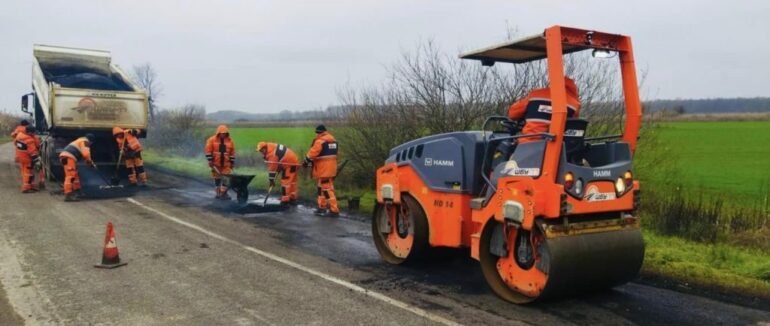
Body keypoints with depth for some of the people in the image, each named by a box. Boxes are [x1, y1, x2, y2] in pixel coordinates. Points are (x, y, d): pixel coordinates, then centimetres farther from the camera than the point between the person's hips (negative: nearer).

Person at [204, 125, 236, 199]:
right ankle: (218, 193, 20)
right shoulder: (212, 140, -3)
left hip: (226, 164, 1)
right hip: (216, 164, -1)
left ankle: (224, 193, -3)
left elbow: (232, 153, 7)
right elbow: (208, 151, -5)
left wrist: (232, 163, 6)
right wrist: (210, 161, -11)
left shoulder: (230, 141, 3)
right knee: (217, 179, 9)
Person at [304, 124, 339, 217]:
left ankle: (334, 210, -7)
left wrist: (306, 161, 3)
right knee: (322, 188, 19)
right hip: (331, 168, 9)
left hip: (324, 169, -9)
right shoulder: (333, 140, 13)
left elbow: (312, 153, -13)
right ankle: (322, 207, 27)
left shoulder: (320, 141, -15)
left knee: (327, 189, -6)